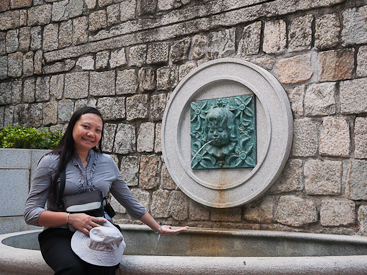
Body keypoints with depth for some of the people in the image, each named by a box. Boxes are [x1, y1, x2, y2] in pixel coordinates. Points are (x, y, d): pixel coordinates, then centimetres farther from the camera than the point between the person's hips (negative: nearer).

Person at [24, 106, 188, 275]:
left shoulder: (107, 163, 13)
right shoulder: (51, 163, 2)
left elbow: (131, 203, 23)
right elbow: (31, 213, -2)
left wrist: (159, 229, 27)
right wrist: (71, 218, -16)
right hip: (60, 234, -2)